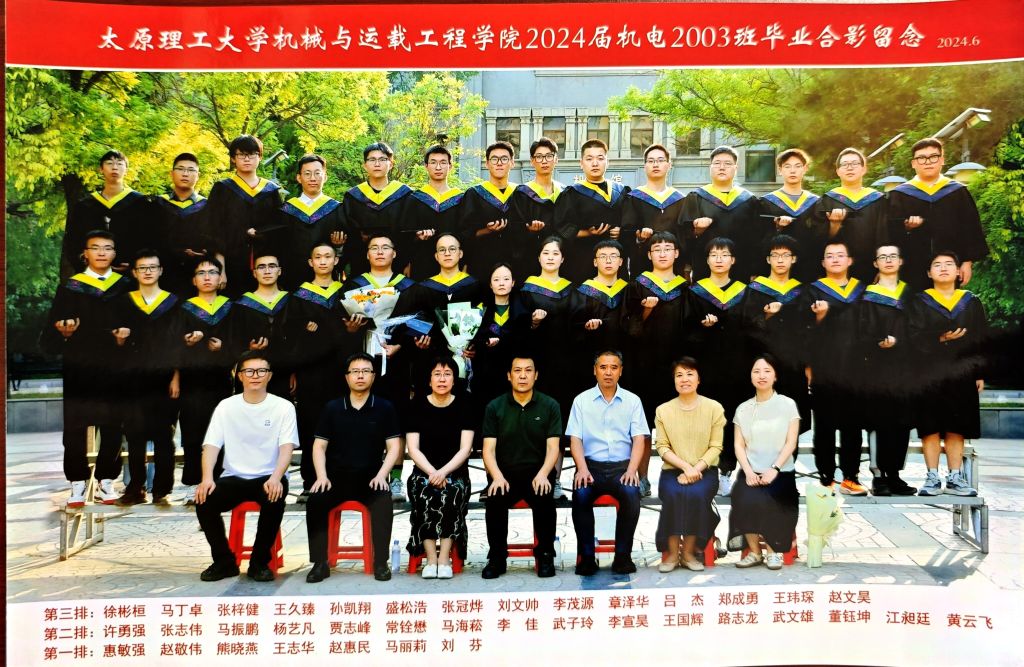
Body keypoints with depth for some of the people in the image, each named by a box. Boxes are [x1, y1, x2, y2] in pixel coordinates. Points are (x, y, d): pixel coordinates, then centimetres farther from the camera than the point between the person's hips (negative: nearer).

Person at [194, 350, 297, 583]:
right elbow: (211, 445, -3)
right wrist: (207, 478, -23)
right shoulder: (226, 406, 5)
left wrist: (275, 478, -31)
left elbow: (287, 447, -11)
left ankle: (260, 562, -12)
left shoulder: (283, 407, -1)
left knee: (274, 500, -35)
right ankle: (225, 561, -2)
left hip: (269, 477, -2)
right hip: (233, 477, 2)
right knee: (204, 501, -25)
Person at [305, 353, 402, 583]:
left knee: (384, 502, -32)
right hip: (337, 477, 2)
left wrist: (381, 475, -13)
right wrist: (322, 476, -9)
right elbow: (319, 446, 8)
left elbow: (394, 447, 2)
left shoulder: (385, 408, 5)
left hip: (370, 478, -1)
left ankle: (381, 562, -22)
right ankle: (320, 563, -18)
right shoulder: (332, 408, 9)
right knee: (314, 502, -26)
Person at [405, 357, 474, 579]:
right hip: (424, 472, 0)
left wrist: (443, 472, -17)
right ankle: (430, 559, -25)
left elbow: (465, 449, -2)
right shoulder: (418, 405, 5)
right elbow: (413, 449, 0)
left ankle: (444, 559, -26)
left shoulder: (463, 406, 4)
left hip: (455, 473, 0)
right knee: (424, 497, -31)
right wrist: (432, 472, -15)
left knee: (450, 496, -32)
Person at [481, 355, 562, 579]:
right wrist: (497, 476, -19)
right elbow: (488, 449, -1)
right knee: (495, 499, -30)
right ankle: (497, 557, -10)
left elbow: (553, 448, -2)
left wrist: (542, 474, -20)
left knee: (545, 499, -31)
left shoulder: (550, 406, 4)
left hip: (537, 474, 0)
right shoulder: (495, 407, 5)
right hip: (504, 474, 1)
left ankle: (545, 556, -9)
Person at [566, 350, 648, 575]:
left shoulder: (632, 401, 10)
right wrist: (582, 469, -14)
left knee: (631, 493, -32)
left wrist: (632, 470, -12)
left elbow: (639, 439, 4)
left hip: (622, 466, 0)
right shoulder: (581, 401, 9)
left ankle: (623, 556, -18)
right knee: (580, 495, -31)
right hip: (592, 465, 0)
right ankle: (587, 556, -17)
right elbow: (575, 439, 3)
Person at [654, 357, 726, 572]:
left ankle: (689, 552, -13)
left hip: (704, 471, 0)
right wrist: (685, 466, -16)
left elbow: (715, 447, -2)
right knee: (674, 494, -31)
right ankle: (672, 552, -16)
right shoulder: (663, 411, 3)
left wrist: (696, 469, -16)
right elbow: (662, 447, -1)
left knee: (697, 494, -31)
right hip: (672, 471, 0)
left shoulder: (714, 408, 2)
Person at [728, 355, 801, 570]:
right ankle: (755, 551, -8)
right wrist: (748, 472, -11)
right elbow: (739, 445, 6)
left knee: (763, 502, -30)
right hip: (751, 472, 2)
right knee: (746, 501, -29)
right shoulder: (743, 409, 11)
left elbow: (791, 443, -2)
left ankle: (772, 550, -6)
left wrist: (774, 469, -15)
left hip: (780, 472, -2)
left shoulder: (787, 404, 4)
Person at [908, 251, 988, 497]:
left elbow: (982, 340, 8)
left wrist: (980, 374, 2)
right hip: (928, 375, -2)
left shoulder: (971, 303, 11)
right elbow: (914, 337, -6)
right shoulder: (919, 302, 5)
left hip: (961, 375, 2)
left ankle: (955, 477, 9)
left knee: (956, 428, 2)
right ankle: (932, 477, 4)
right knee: (930, 427, -2)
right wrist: (940, 339, -20)